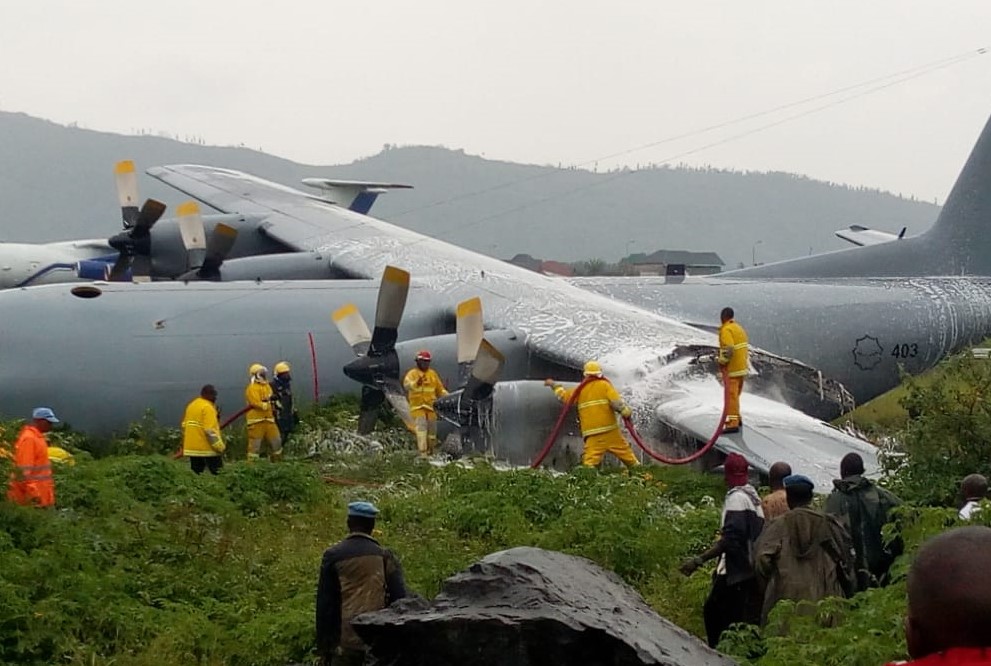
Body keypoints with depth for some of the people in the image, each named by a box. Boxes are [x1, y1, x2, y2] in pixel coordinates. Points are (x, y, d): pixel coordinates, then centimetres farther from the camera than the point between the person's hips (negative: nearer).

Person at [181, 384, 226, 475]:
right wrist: (220, 447, -16)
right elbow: (210, 431, -21)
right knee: (217, 474, -4)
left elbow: (184, 426, 17)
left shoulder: (192, 405, 13)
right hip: (206, 448, -8)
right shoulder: (207, 407, -14)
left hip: (192, 448, 8)